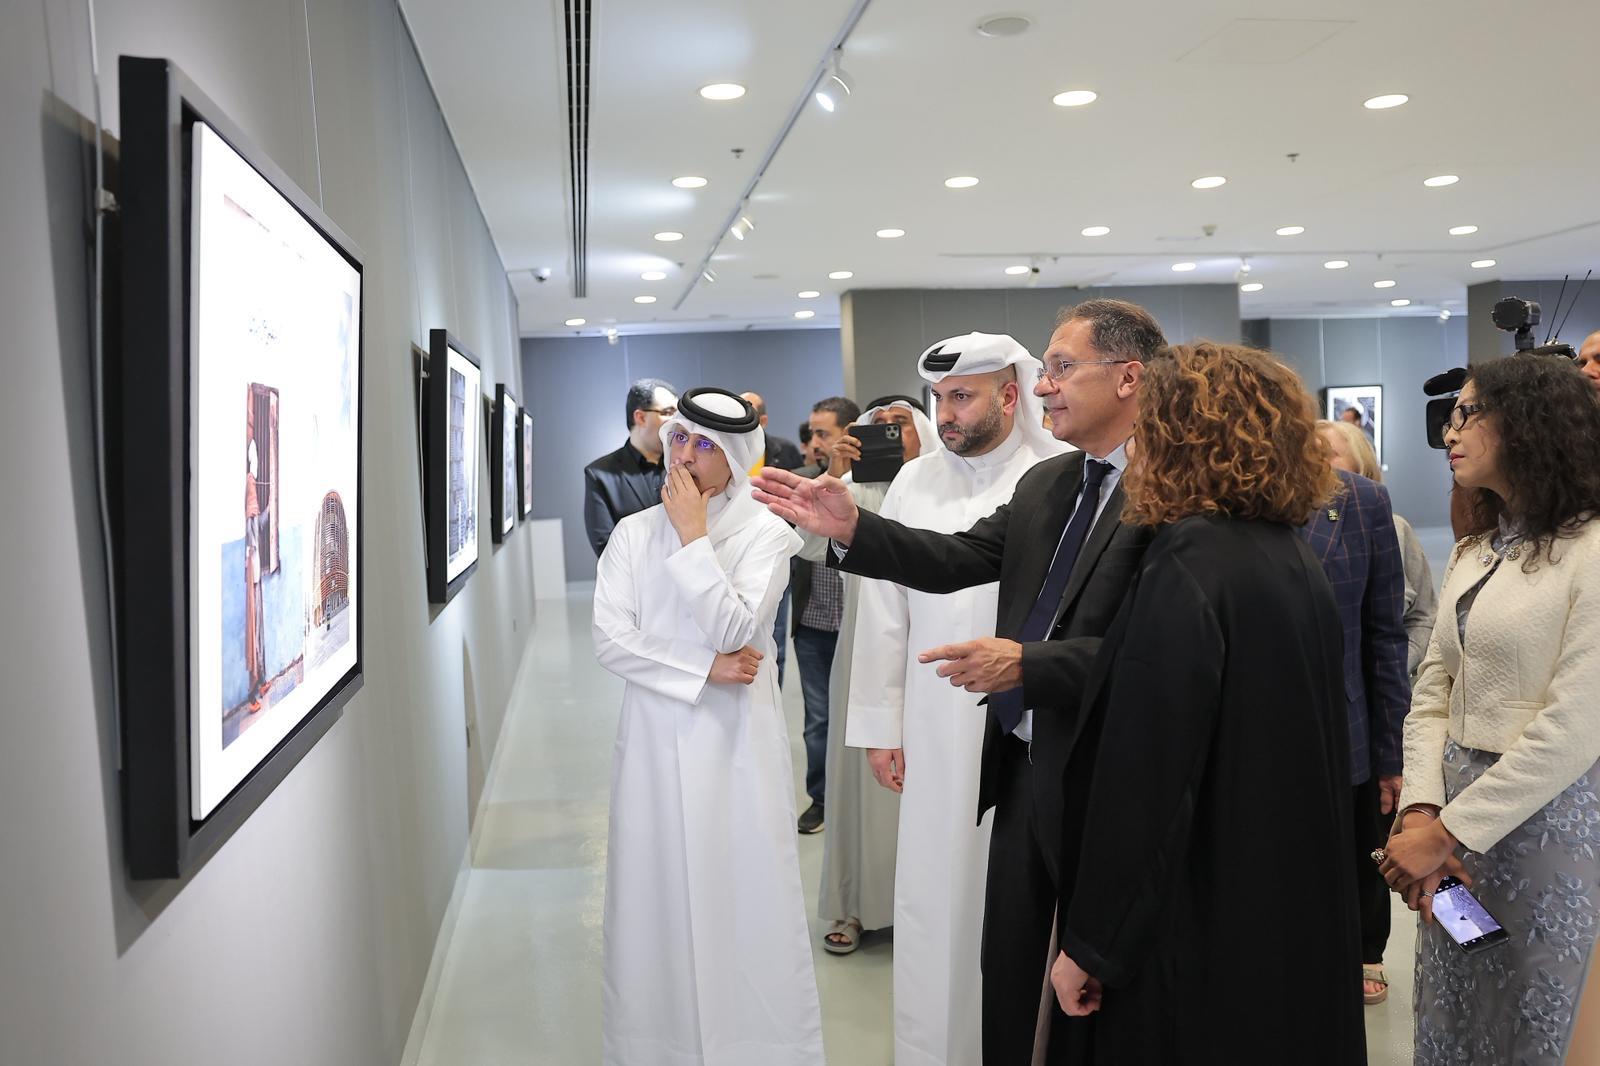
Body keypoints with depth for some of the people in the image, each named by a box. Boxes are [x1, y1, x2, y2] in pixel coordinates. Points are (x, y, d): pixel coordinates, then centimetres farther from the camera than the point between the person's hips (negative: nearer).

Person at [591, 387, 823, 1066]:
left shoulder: (764, 533, -2)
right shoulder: (633, 533, 5)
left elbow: (733, 630, -15)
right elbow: (610, 639, -4)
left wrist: (693, 536, -14)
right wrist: (706, 669, -11)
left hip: (735, 742, -2)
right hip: (655, 739, 2)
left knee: (743, 901, 3)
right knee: (658, 900, 8)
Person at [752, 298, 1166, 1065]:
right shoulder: (1044, 484, 8)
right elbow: (957, 560, 3)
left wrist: (1027, 663, -28)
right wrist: (850, 528, -7)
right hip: (1022, 766, 7)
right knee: (1008, 974, 19)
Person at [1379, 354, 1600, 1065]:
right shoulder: (1472, 554, 11)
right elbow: (1431, 694, 7)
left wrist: (1449, 831, -17)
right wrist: (1420, 810, -8)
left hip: (1543, 814, -6)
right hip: (1453, 810, 6)